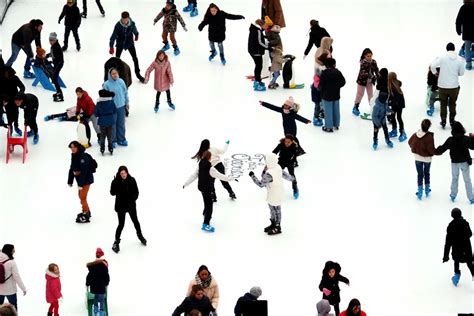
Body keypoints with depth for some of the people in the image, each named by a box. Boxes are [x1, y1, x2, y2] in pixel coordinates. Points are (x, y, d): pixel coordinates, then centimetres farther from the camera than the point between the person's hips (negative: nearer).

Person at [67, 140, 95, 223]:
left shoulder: (83, 157, -25)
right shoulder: (74, 156, 2)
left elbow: (84, 171, -27)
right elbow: (72, 169, 10)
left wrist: (80, 184, -27)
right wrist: (70, 181, 12)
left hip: (86, 179, -9)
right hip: (80, 179, 9)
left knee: (83, 197, -6)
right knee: (80, 196, 21)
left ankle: (86, 216, 3)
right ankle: (87, 211, 39)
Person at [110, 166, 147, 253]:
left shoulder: (132, 180, -9)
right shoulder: (116, 181, -13)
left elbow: (136, 192, -3)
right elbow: (112, 193, -16)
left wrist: (133, 199, -20)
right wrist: (116, 184, -31)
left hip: (131, 205, 3)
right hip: (121, 206, -3)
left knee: (135, 221, 21)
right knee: (121, 224, -4)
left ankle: (140, 236, 44)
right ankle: (116, 242, 9)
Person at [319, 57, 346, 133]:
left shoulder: (324, 73, -18)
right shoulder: (338, 72, -2)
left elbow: (321, 84, -17)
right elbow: (343, 82, 4)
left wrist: (320, 88, 5)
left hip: (327, 95, -5)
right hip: (336, 95, 5)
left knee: (328, 111, 2)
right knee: (336, 110, 17)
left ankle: (329, 127, 6)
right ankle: (336, 125, 28)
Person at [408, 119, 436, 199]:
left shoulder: (415, 135, -12)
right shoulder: (429, 137, -26)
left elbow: (410, 142, 5)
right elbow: (431, 149, -26)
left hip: (417, 157, 2)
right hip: (427, 158, -2)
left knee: (420, 174, 13)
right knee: (426, 173, 20)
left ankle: (420, 191, 12)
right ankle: (427, 190, 30)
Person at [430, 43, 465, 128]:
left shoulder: (442, 58, -13)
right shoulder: (459, 60, -8)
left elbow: (432, 65, -19)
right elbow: (461, 72, 0)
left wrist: (435, 72, 2)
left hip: (443, 86, -1)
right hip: (454, 86, 1)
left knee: (443, 104, 14)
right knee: (452, 104, 17)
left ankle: (443, 121, 17)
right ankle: (452, 121, 24)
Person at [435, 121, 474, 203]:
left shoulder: (450, 140, -15)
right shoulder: (466, 139, -18)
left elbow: (442, 148, -7)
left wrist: (437, 151, 12)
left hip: (454, 162, 1)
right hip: (464, 162, -1)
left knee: (454, 178, 22)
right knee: (467, 180, 10)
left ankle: (453, 195, 30)